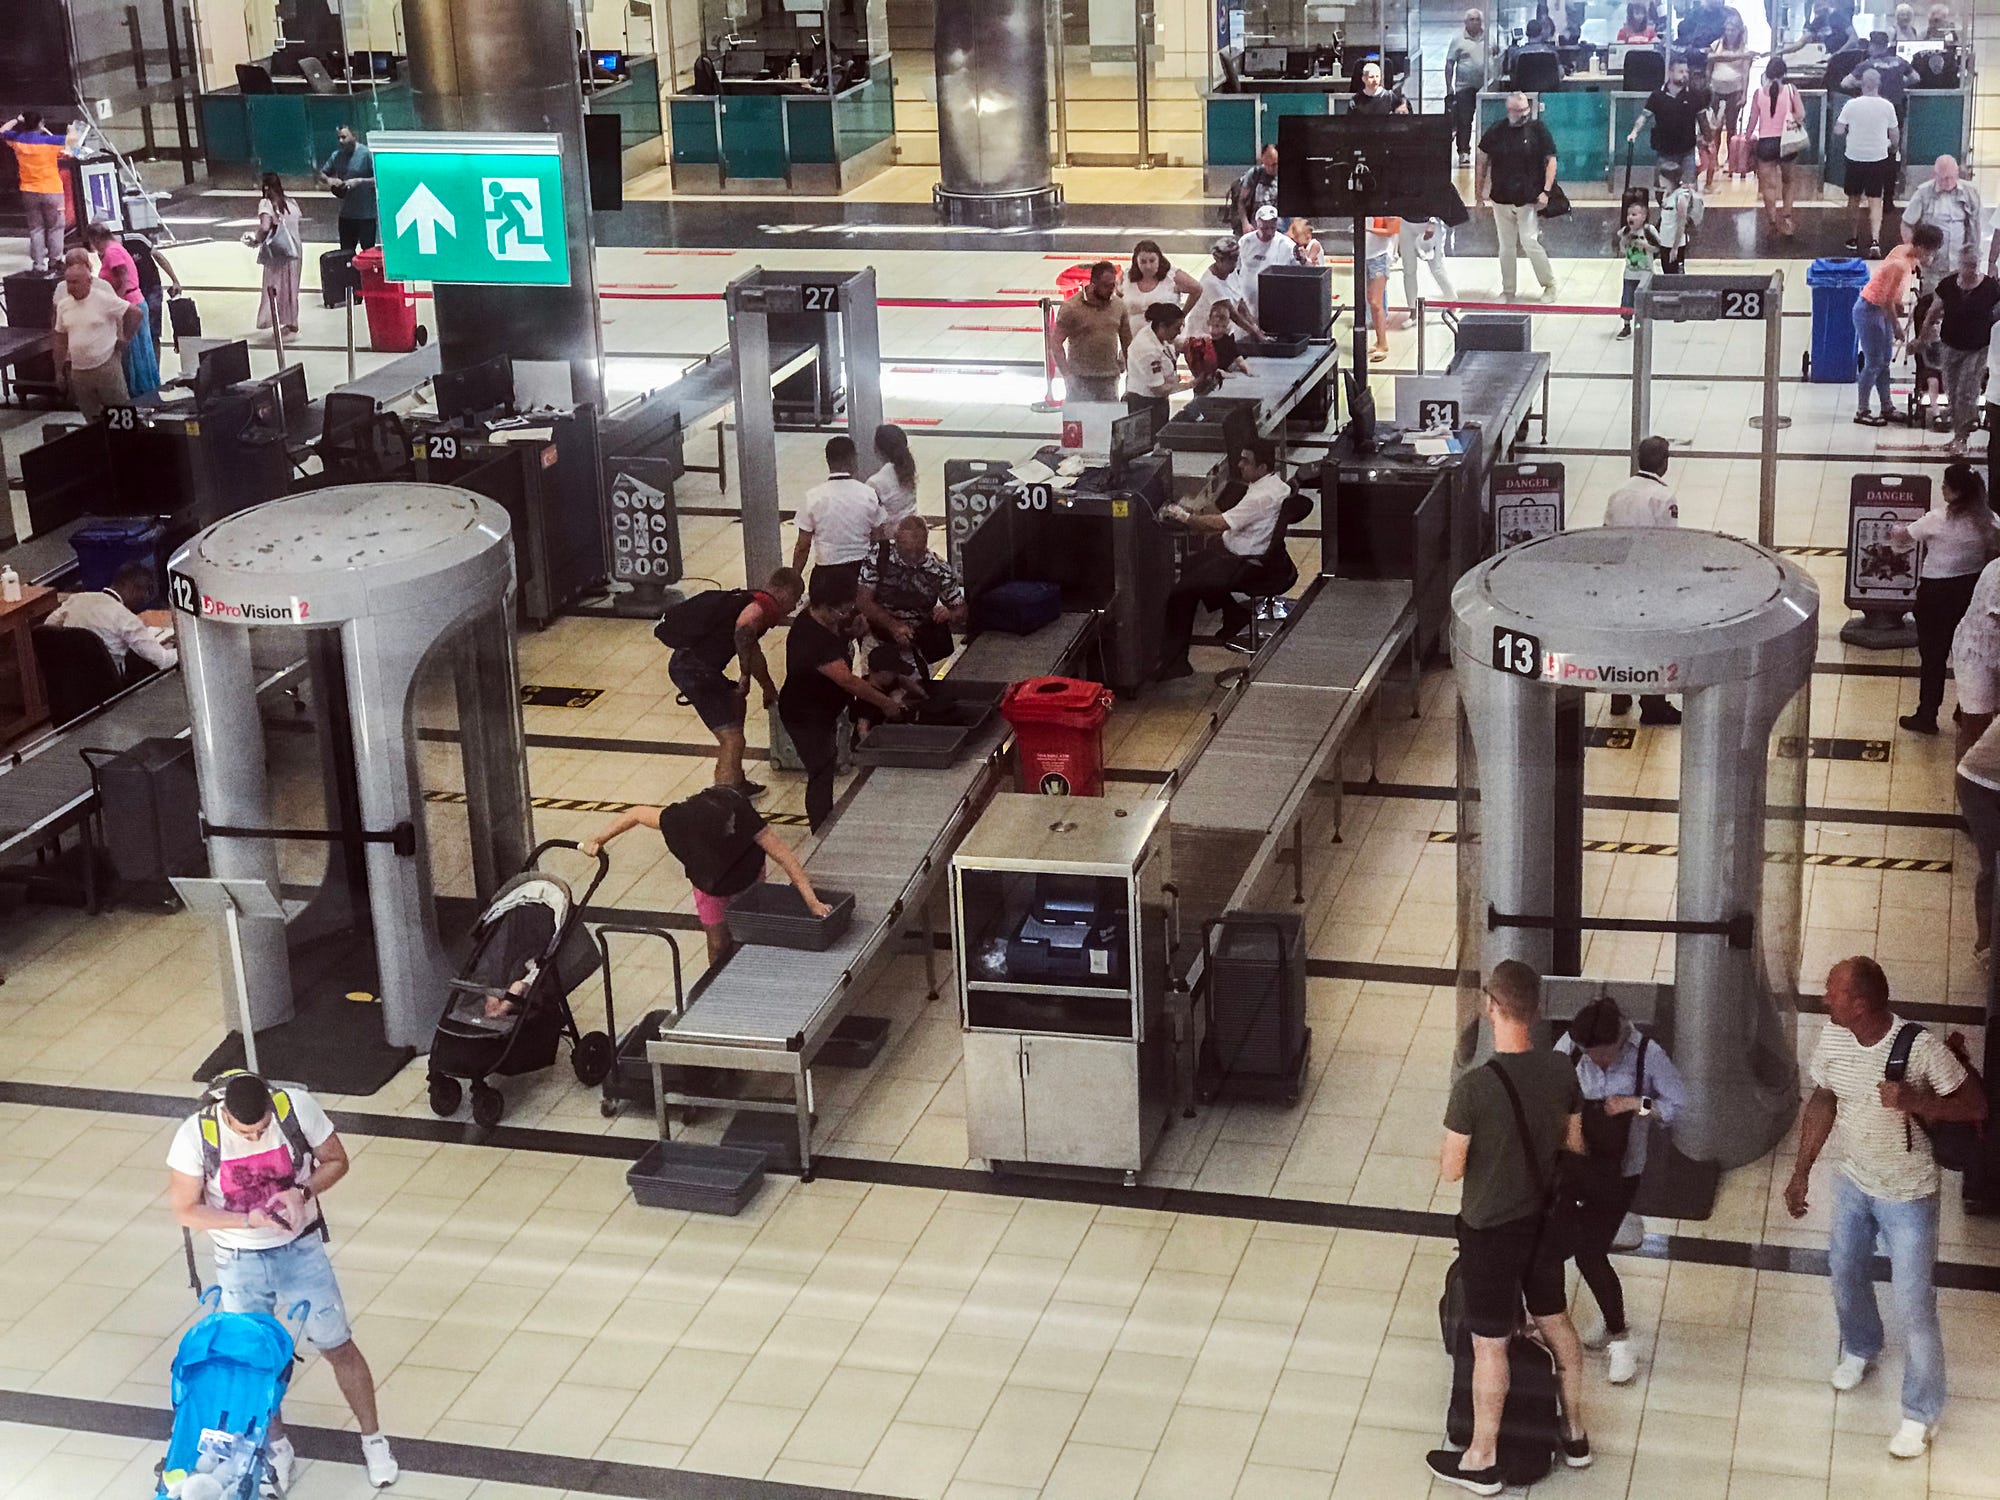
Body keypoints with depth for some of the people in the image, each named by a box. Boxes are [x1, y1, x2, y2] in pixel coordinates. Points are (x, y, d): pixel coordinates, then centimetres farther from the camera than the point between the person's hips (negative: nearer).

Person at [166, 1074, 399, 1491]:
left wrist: (302, 1192, -25)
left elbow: (336, 1161, -6)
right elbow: (184, 1210, -14)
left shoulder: (297, 1107, -22)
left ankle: (373, 1439, 27)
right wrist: (249, 1220, -26)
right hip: (240, 1263, 0)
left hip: (301, 1249, 0)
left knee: (338, 1346, 8)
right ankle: (277, 1446, 39)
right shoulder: (195, 1135, -24)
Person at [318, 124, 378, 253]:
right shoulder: (337, 155, 9)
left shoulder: (367, 154, -11)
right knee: (346, 253, 11)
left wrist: (359, 181, -24)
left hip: (366, 214, -7)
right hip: (346, 214, 7)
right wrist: (329, 180, -6)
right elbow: (322, 174, 17)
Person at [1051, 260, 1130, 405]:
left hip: (1110, 379, 5)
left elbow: (1126, 340, 16)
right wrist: (1067, 375, -13)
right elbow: (1055, 342, -8)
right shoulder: (1072, 308, -9)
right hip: (1080, 380, -5)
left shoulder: (1118, 305, 5)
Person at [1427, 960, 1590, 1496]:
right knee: (1556, 1321, 23)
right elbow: (1573, 1143, 5)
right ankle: (1574, 1433, 38)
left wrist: (1453, 1146, 2)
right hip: (1542, 1218, 5)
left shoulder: (1474, 1086, -28)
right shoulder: (1562, 1072, -11)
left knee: (1489, 1343, 7)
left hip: (1490, 1229, -5)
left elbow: (1451, 1170, -19)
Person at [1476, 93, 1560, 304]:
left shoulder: (1537, 129, -3)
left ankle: (1549, 285, 6)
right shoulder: (1496, 132, 3)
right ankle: (1507, 291, 22)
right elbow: (1482, 164, 9)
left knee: (1530, 242, -11)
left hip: (1528, 199, -3)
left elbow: (1551, 160, -2)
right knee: (1506, 247, 10)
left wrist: (1545, 191, -11)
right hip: (1501, 199, 3)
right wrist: (1479, 194, 7)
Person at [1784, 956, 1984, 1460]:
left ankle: (1921, 1412, 22)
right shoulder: (1833, 1037, -14)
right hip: (1852, 1182, 6)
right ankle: (1860, 1348, 56)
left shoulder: (1921, 1048, -30)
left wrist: (1916, 1101, -38)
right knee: (1845, 1273, 26)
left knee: (1914, 1306, 3)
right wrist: (1801, 1172, 5)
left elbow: (1976, 1105, -21)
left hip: (1908, 1195, -5)